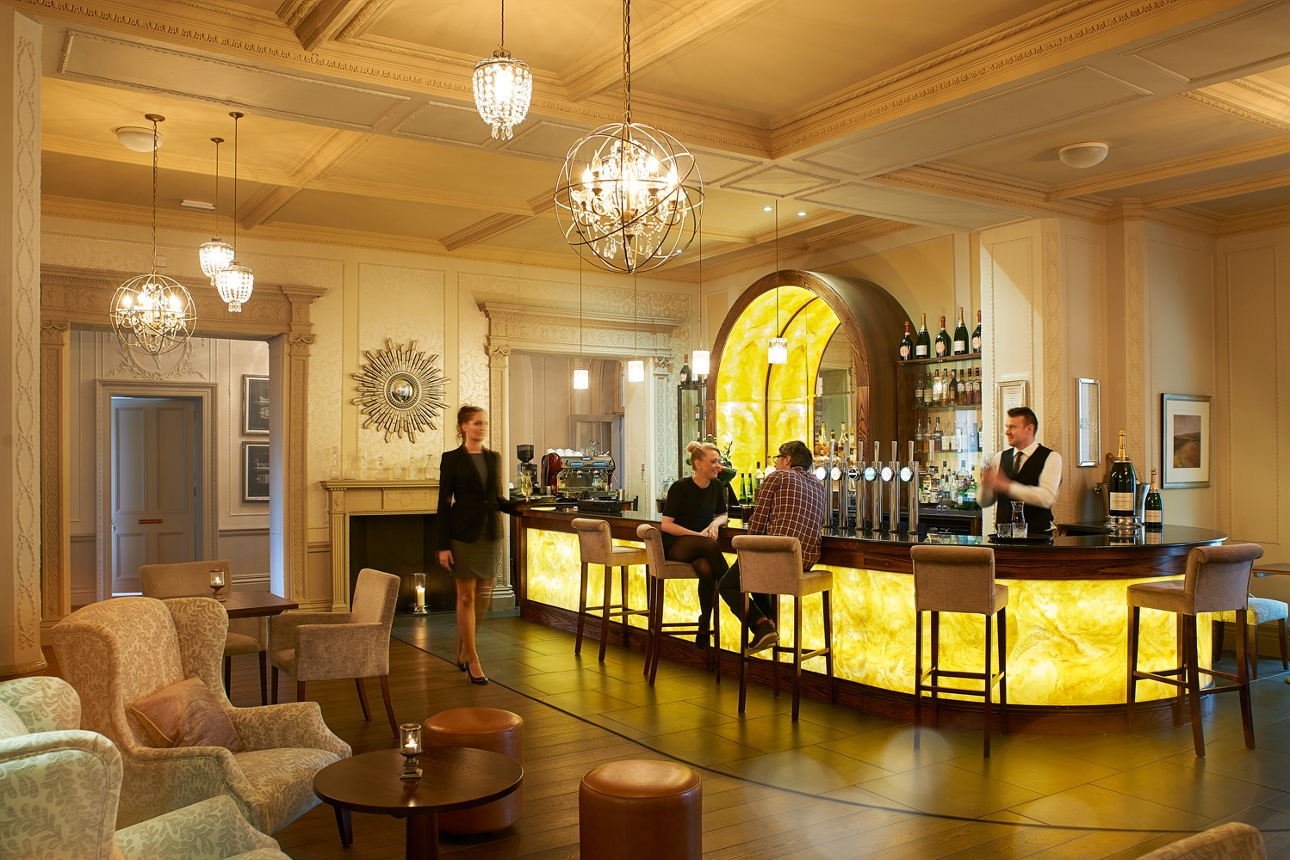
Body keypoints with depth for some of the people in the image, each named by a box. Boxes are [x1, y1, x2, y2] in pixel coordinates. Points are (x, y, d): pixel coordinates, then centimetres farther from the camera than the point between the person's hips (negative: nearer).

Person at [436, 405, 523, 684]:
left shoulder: (494, 458, 11)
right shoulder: (451, 459, -4)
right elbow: (444, 503, -6)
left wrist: (518, 505, -6)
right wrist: (443, 545, -10)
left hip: (490, 534, 5)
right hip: (463, 534, -5)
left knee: (483, 597, 8)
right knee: (466, 596, 1)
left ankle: (463, 650, 28)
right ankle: (472, 660, 11)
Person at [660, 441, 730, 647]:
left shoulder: (717, 486, 5)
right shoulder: (680, 487, -11)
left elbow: (723, 515, 18)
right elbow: (666, 525, -13)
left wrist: (715, 523, -6)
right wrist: (697, 534, -21)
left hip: (701, 547, 4)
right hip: (675, 545, -4)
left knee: (706, 569, -33)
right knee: (710, 545, -37)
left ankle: (704, 625, -18)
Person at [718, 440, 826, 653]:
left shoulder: (777, 477, 1)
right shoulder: (818, 485, 19)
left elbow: (756, 524, -4)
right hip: (808, 560, 7)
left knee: (728, 585, 12)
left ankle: (762, 626, -7)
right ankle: (770, 624, 28)